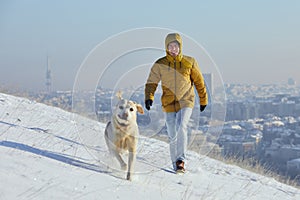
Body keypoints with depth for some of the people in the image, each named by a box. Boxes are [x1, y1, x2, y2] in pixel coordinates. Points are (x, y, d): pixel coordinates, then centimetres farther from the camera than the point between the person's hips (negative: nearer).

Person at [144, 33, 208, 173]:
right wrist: (149, 97, -18)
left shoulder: (189, 62, 1)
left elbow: (199, 81, 11)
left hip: (186, 101, -2)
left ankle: (181, 160, -22)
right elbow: (151, 82, 0)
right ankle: (175, 163, 19)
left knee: (181, 127, -24)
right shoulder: (160, 64, 1)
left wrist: (203, 100, 17)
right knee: (172, 135, 6)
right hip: (169, 104, 2)